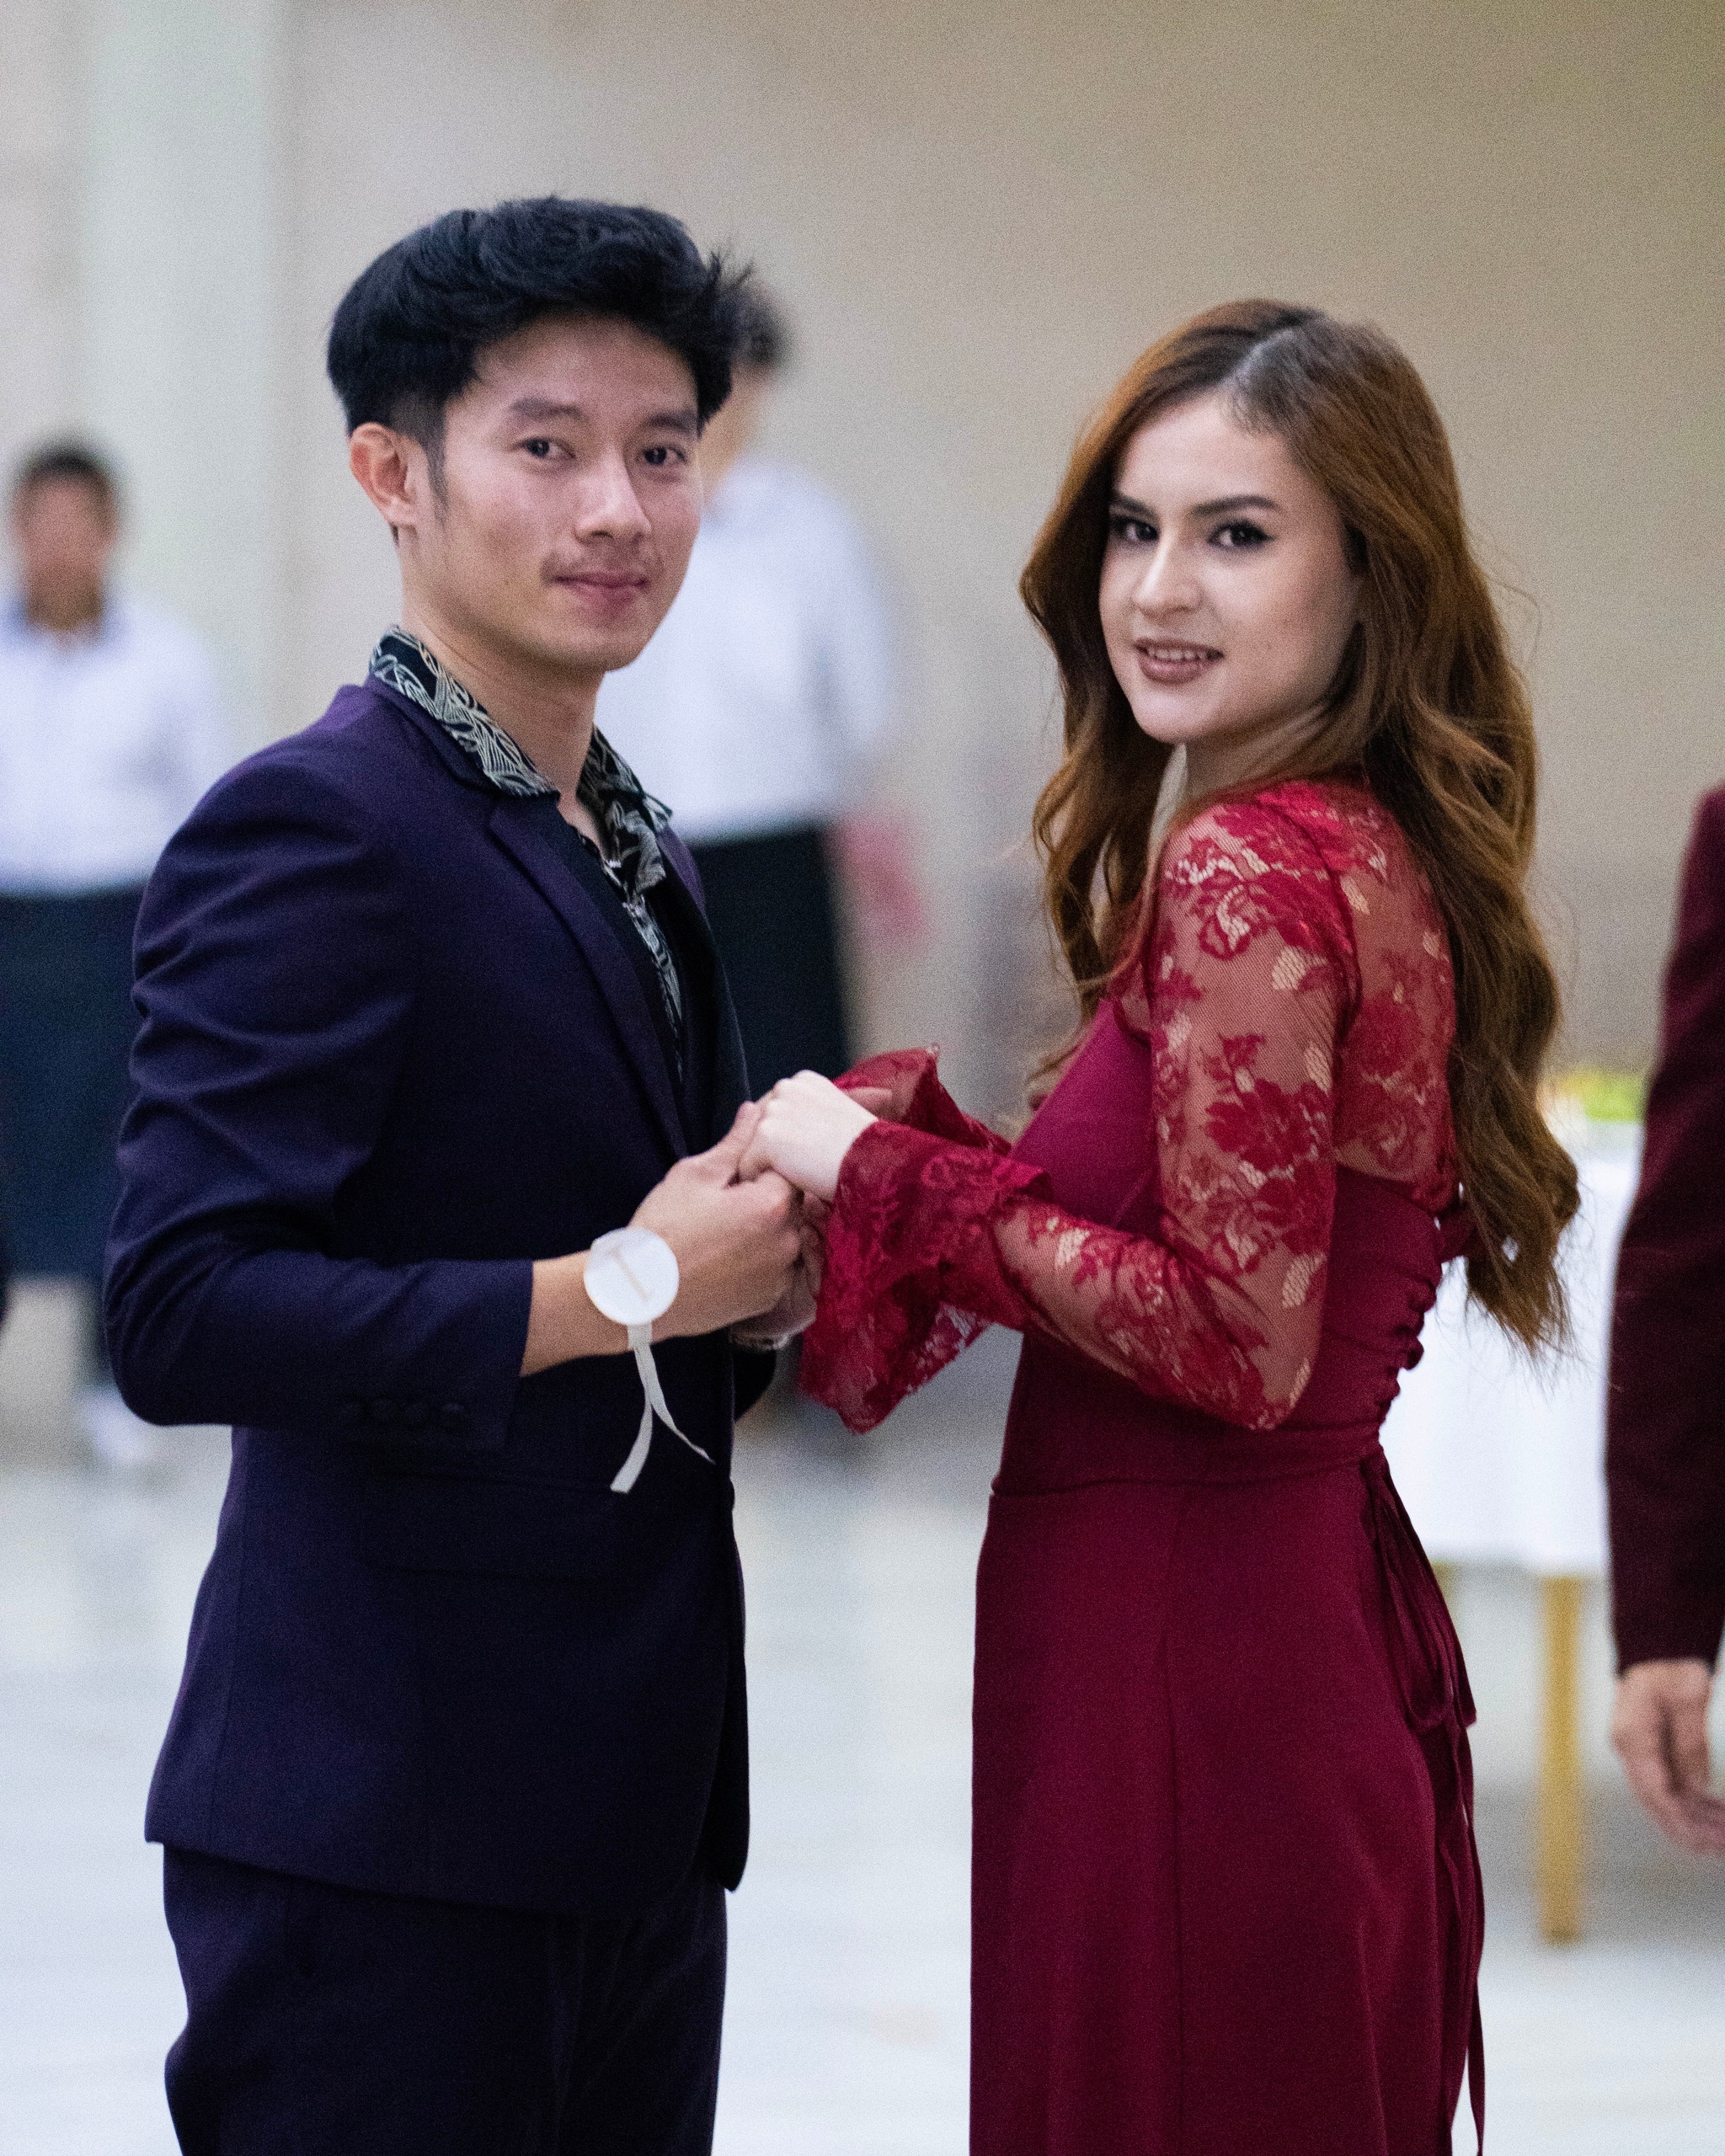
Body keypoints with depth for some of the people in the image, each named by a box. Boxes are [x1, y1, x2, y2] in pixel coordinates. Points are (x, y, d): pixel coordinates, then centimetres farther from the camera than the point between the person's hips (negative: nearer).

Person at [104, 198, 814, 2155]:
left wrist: (756, 1286, -1)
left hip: (629, 1816, 9)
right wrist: (629, 1292, -19)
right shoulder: (311, 831, -13)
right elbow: (181, 1315, -23)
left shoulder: (631, 851, 16)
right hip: (385, 1840, -9)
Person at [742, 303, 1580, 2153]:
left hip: (1183, 1664, -10)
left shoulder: (1244, 875, -17)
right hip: (1327, 1633, 10)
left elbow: (1237, 1337, -21)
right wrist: (902, 1143, 6)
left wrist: (896, 1178, -12)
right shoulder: (1378, 857, 11)